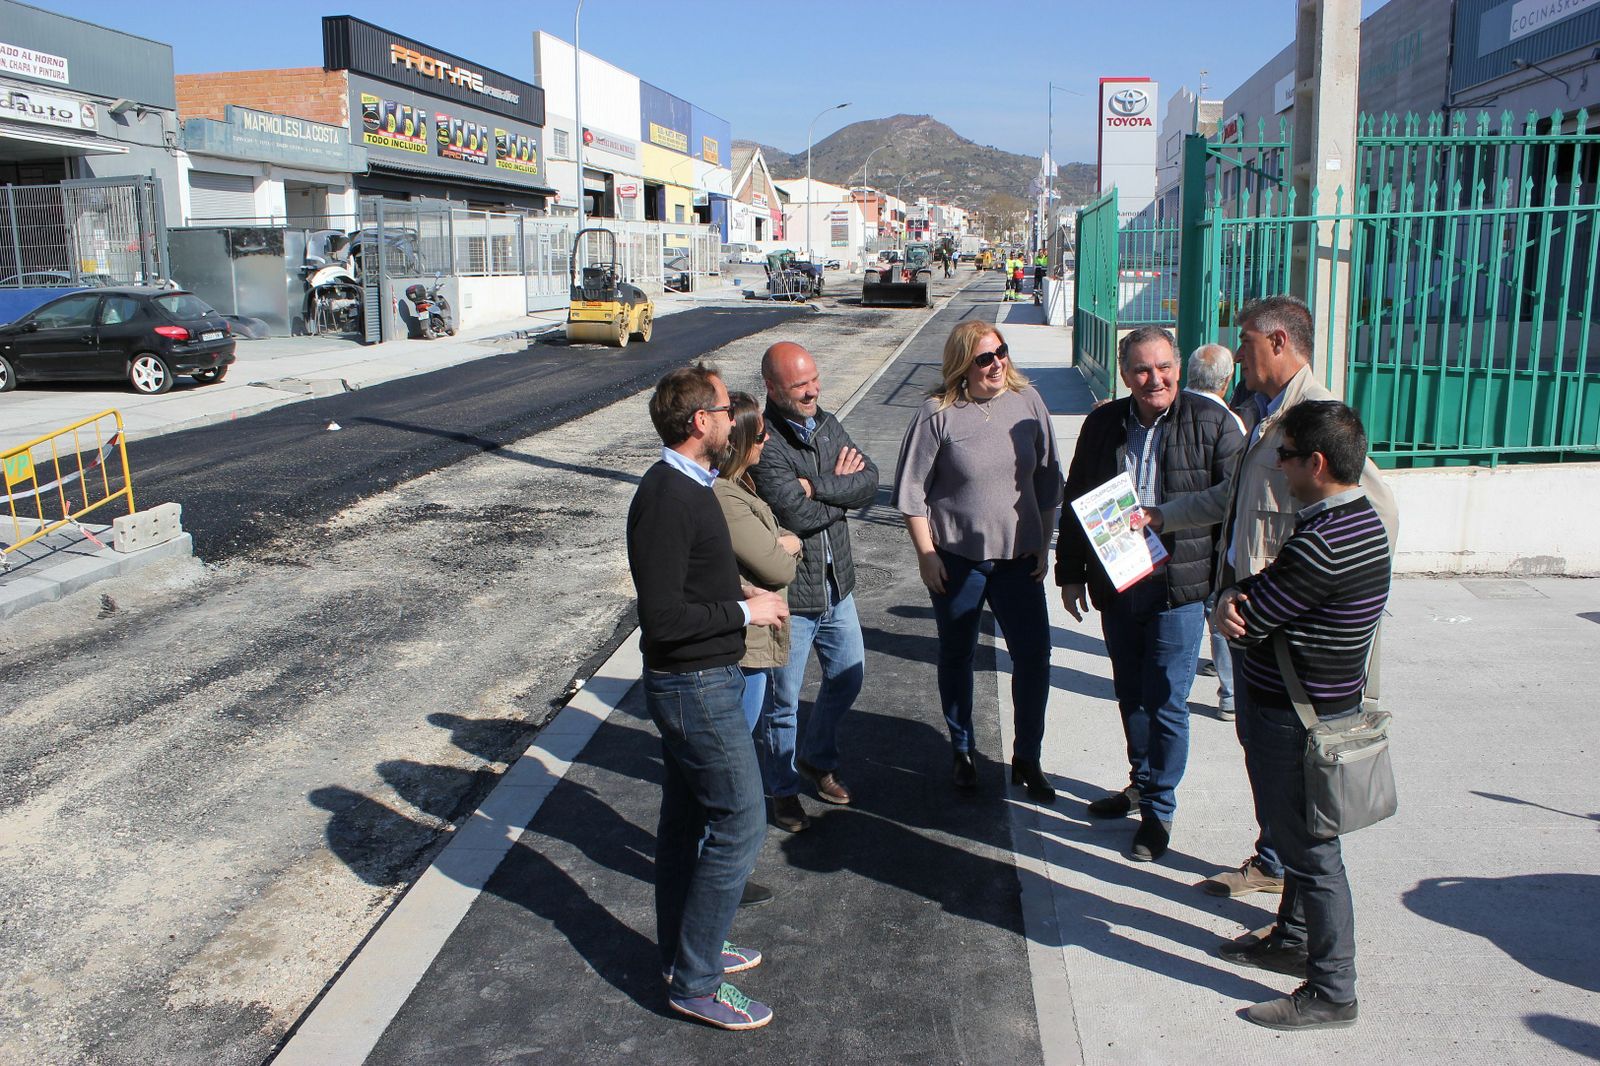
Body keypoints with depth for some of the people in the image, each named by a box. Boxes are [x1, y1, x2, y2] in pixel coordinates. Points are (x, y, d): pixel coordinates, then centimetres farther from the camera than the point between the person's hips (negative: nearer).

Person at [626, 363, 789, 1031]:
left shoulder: (686, 486, 8)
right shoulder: (667, 500, -23)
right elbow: (664, 617, -26)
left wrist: (740, 590, 9)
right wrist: (745, 611, -17)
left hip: (691, 682, 10)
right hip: (697, 687, -10)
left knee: (686, 820, 19)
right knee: (738, 824, -2)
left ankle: (683, 951, 34)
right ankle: (696, 982, 9)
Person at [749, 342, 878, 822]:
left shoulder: (828, 426, 4)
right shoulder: (762, 443, -20)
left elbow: (870, 481, -7)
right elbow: (797, 516, -27)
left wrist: (817, 486, -21)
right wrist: (842, 490, -9)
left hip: (836, 584, 7)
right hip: (789, 593, -7)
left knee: (848, 676, 21)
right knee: (782, 700, 8)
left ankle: (816, 756, 46)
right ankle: (783, 790, 30)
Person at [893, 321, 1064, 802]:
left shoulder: (1027, 401, -1)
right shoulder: (938, 414, -10)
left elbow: (1048, 481, 7)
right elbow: (911, 490, -6)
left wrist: (1044, 543, 6)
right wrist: (926, 555, -8)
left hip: (1018, 556, 3)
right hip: (956, 558, -2)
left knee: (1034, 654, 2)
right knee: (957, 657, 12)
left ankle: (1026, 758, 19)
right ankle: (963, 752, 30)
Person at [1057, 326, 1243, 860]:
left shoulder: (1211, 423, -6)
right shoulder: (1103, 424, 4)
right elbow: (1076, 500, 12)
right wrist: (1071, 572, 12)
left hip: (1179, 588, -4)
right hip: (1116, 586, 4)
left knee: (1165, 702, 0)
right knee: (1130, 695, 17)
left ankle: (1159, 811, 16)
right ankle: (1142, 781, 38)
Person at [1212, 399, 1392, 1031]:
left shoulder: (1323, 543, -29)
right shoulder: (1358, 518, 6)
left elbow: (1251, 620, -23)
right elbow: (1267, 587, 6)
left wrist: (1234, 604, -2)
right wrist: (1235, 598, -14)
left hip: (1298, 722, -10)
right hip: (1322, 707, 10)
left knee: (1312, 853, 3)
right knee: (1298, 838, 24)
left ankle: (1331, 994, 17)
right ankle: (1294, 939, 42)